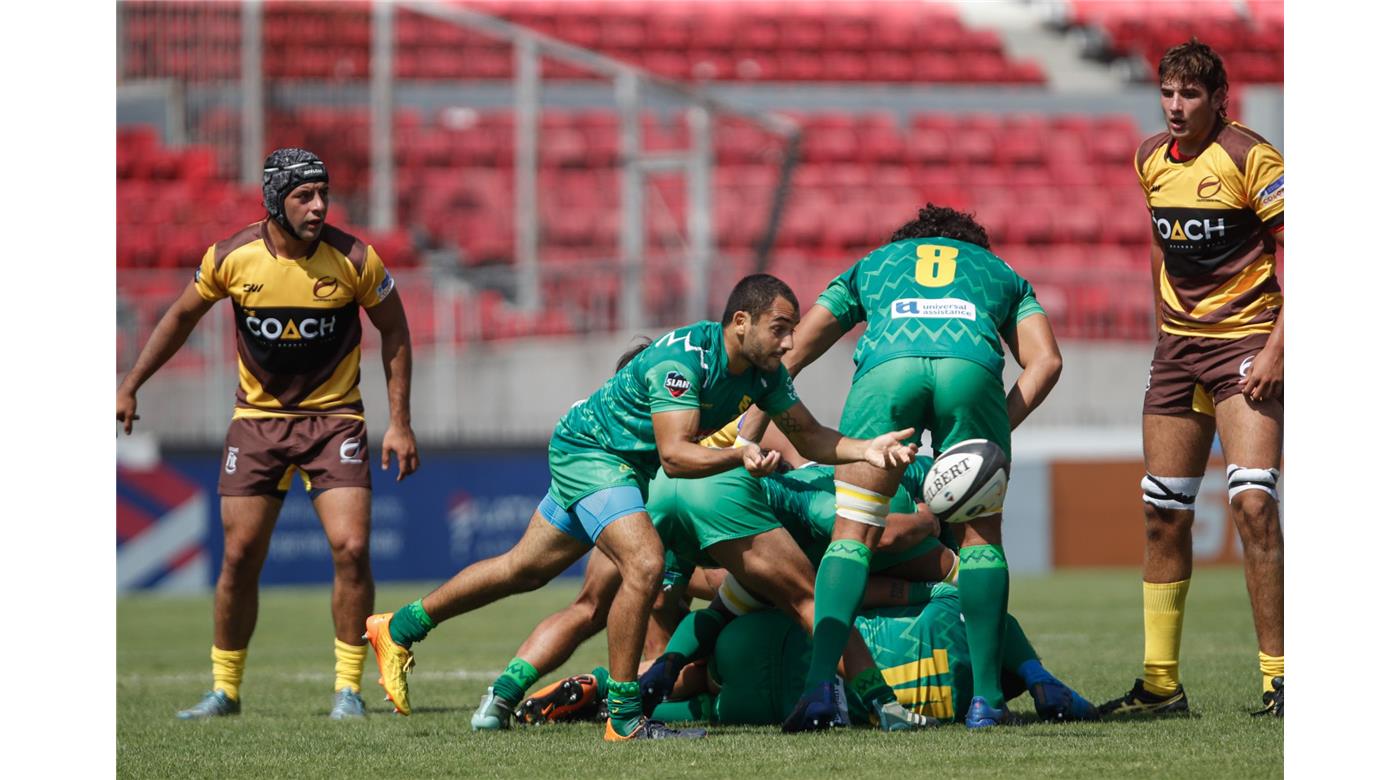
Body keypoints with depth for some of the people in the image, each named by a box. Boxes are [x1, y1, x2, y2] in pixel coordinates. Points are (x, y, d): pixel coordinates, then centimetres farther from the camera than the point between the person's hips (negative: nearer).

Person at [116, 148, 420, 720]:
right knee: (240, 557, 0)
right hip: (257, 417, 1)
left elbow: (394, 331, 1)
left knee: (351, 547, -15)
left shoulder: (354, 260, -13)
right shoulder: (233, 258, -10)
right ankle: (225, 689, 16)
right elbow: (182, 316, 8)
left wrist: (399, 422, -3)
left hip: (334, 416, -1)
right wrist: (130, 387, 10)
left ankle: (348, 687, -2)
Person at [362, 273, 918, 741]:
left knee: (523, 570, 18)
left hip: (628, 464, 9)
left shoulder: (763, 371, -8)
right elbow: (675, 454, -39)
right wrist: (740, 457, -53)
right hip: (588, 452, -9)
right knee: (644, 564, -26)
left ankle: (400, 628, 33)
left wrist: (865, 448, -19)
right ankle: (623, 717, -17)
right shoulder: (682, 358, -33)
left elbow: (809, 436, -2)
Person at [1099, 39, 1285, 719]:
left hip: (1245, 339, -6)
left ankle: (1276, 677, -13)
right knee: (1164, 513, 6)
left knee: (1252, 502, -18)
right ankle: (1160, 682, 14)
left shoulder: (1248, 157, -12)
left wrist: (1275, 348, -20)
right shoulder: (1151, 160, 8)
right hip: (1177, 344, 6)